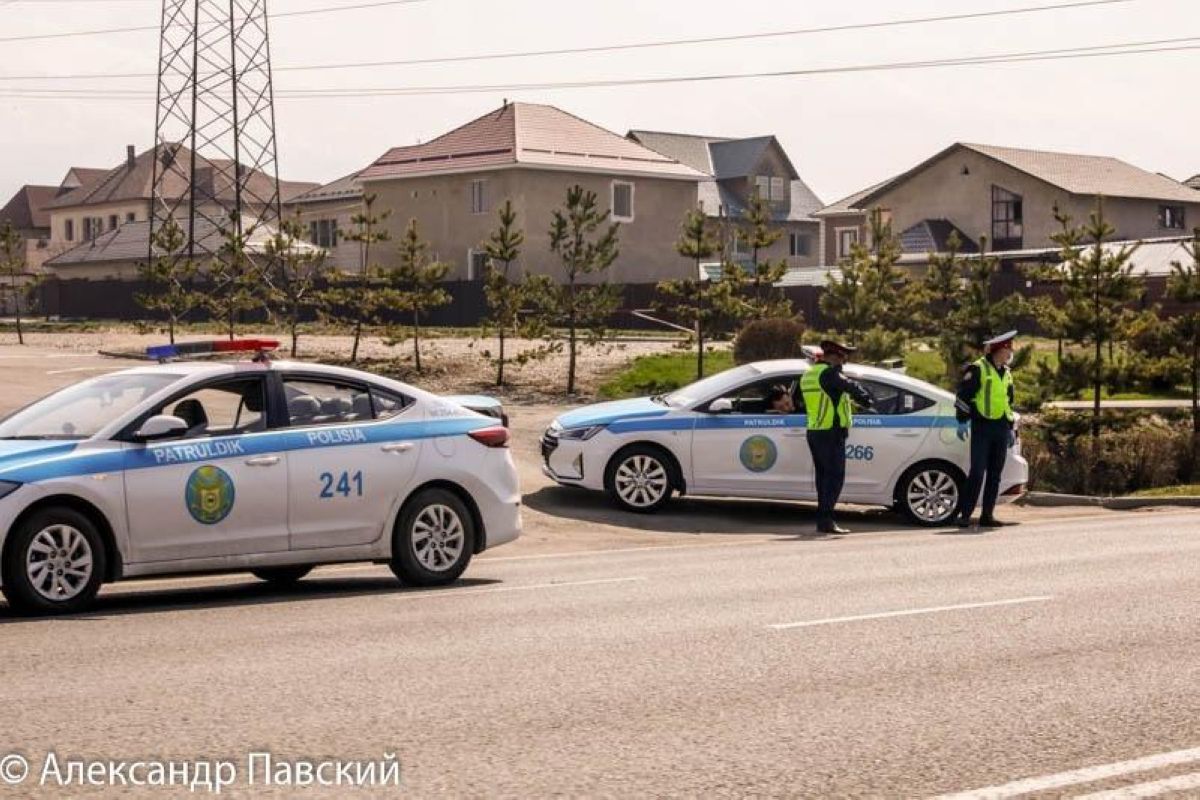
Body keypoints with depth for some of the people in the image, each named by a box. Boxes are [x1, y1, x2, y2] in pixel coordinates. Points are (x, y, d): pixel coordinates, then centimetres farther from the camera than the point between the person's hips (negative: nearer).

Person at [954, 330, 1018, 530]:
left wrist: (1010, 428, 23)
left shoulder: (1007, 374, 17)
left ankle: (987, 515, 11)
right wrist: (962, 421, -12)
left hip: (1001, 429, 7)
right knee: (977, 472, -11)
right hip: (982, 427, -7)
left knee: (995, 474, 6)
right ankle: (965, 514, -7)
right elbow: (963, 395, -8)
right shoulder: (977, 369, -6)